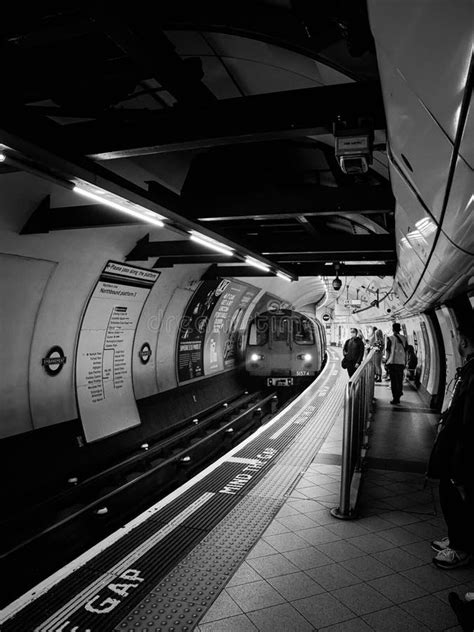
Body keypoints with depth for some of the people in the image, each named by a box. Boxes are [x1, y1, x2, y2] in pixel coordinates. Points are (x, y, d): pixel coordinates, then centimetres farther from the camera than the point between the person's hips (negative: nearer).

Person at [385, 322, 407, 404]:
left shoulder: (390, 338, -5)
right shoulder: (404, 338, 5)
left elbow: (387, 351, -4)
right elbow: (406, 351, 9)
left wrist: (387, 361, 3)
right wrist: (405, 362, 16)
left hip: (392, 362, -3)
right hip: (401, 362, 3)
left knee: (393, 381, 0)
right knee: (400, 380, 14)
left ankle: (395, 398, -1)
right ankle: (398, 397, 23)